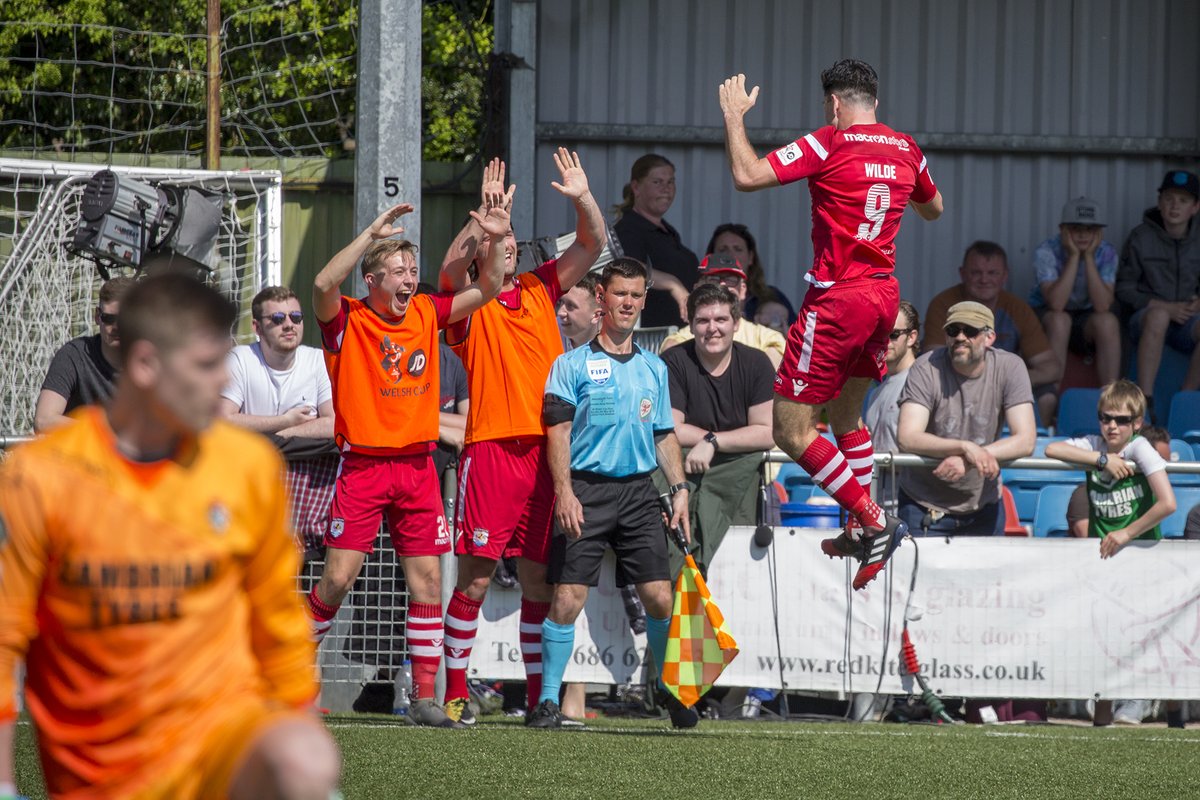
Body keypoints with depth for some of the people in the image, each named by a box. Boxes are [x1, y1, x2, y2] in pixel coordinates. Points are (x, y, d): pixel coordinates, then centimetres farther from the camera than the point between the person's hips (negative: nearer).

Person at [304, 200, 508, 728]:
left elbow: (486, 290, 12)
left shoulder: (426, 313, 9)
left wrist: (497, 241, -4)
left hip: (417, 466, 4)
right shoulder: (347, 320, -5)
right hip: (363, 463, -4)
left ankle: (424, 698, 6)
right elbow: (323, 284, -26)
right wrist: (371, 233, -26)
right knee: (338, 577, -8)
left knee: (427, 579, 1)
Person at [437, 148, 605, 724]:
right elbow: (452, 266, -19)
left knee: (540, 579, 7)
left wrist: (583, 199, -6)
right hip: (491, 450, -4)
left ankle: (540, 696, 12)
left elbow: (592, 245, 11)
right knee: (476, 577, -6)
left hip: (547, 450, 4)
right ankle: (455, 693, 1)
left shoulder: (540, 289, 15)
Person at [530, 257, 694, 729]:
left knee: (660, 597, -3)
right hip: (586, 491, -3)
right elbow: (558, 431, -4)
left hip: (639, 493, 3)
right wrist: (564, 491, -16)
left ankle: (672, 690, 14)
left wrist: (679, 488, 9)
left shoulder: (654, 368, 16)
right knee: (567, 598, -9)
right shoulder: (573, 365, 2)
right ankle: (548, 699, -1)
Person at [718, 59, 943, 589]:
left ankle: (874, 520, -9)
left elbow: (747, 176, -17)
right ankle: (861, 530, 25)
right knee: (845, 417, 23)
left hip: (838, 297, -8)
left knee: (791, 430, -4)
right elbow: (933, 208, 28)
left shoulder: (830, 144, -12)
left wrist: (734, 116, -3)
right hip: (885, 294, 8)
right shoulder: (905, 150, 8)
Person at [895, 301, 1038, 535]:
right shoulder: (926, 369, -15)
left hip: (983, 506, 2)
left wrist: (966, 461, -28)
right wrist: (966, 448, -38)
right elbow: (906, 438, -25)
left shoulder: (1009, 367, -9)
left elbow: (1025, 441, -15)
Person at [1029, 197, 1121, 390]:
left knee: (1107, 321, -30)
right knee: (1059, 320, -35)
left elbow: (1102, 306, -25)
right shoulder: (1046, 252, -19)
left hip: (1085, 320, 2)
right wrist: (1074, 256, -30)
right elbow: (1056, 303, -32)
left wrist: (1088, 257, -27)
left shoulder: (1107, 254, -12)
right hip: (1045, 315, -2)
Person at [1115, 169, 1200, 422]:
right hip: (1145, 318, -2)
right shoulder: (1141, 237, -1)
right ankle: (1145, 399, -40)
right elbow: (1123, 288, 0)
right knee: (1158, 316, -39)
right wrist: (1165, 307, -12)